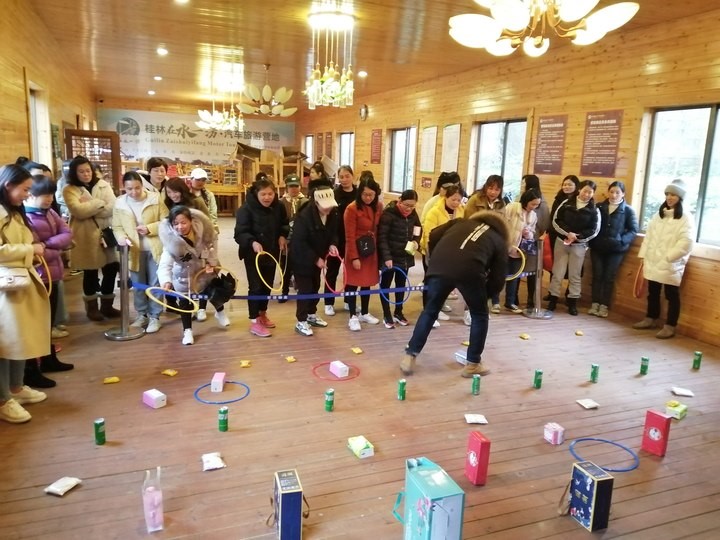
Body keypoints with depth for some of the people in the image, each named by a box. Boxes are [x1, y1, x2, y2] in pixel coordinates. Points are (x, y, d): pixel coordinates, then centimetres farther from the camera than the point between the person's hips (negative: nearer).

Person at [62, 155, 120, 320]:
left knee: (111, 269, 5)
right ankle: (92, 307, 20)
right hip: (86, 236, -3)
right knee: (90, 273, 5)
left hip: (105, 233, 3)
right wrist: (99, 203, -11)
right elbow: (78, 211, -17)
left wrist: (88, 207, -12)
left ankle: (107, 305, 21)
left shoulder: (103, 185, 8)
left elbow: (112, 207, -7)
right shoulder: (70, 190, -1)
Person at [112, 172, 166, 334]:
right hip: (135, 251, 2)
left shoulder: (155, 199, -6)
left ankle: (154, 316, 15)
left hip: (155, 249, -2)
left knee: (155, 284, 4)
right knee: (138, 285, 13)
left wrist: (150, 228, -20)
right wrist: (122, 238, -18)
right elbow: (117, 227, 3)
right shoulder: (119, 203, 0)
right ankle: (142, 314, 28)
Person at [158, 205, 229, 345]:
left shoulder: (201, 225, -31)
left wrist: (212, 261, -14)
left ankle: (220, 312, 45)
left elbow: (213, 240, -10)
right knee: (184, 300, 2)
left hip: (206, 266, 2)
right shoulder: (170, 239, -35)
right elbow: (165, 263, -43)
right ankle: (187, 330, 20)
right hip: (185, 272, -2)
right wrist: (166, 281, -61)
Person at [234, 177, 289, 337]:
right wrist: (252, 242, -41)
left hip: (272, 252, 5)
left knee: (268, 285, 16)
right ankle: (254, 322, 7)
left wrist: (283, 236, -7)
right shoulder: (246, 209, -19)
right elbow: (240, 233, -22)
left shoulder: (279, 207, -5)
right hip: (253, 254, -5)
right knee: (256, 286, -3)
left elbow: (285, 224, 13)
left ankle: (262, 314, 36)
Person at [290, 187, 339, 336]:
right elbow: (299, 242, -26)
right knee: (305, 289, -3)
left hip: (318, 258, 7)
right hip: (302, 259, -7)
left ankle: (311, 315, 34)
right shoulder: (304, 216, -28)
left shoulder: (333, 214, -9)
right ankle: (301, 322, 9)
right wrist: (315, 259, -24)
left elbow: (334, 233, 7)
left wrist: (332, 244, -15)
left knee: (315, 287, 17)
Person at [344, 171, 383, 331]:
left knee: (368, 283, 14)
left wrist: (379, 249, 4)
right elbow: (350, 237, -16)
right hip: (356, 252, -5)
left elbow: (380, 229, 7)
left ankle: (365, 313, 29)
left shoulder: (378, 206, -1)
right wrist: (354, 257, -16)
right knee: (353, 284, 3)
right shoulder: (352, 209, -17)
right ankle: (353, 317, 13)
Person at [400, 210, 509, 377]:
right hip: (469, 271, -2)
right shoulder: (499, 241, 29)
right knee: (479, 315, 22)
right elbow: (498, 279, 23)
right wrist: (483, 293, 40)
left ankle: (410, 357, 22)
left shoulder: (462, 222, 36)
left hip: (439, 266, 3)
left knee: (430, 311, 22)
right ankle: (473, 364, 28)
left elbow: (434, 236, 22)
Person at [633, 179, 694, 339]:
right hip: (653, 261, 6)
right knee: (652, 292, 17)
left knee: (671, 295, 3)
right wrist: (643, 255, 6)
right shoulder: (659, 214, 12)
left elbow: (686, 242, -17)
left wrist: (668, 257, -18)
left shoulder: (685, 217, -8)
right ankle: (650, 319, 31)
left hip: (671, 264, -6)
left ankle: (669, 327, 12)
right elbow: (649, 235, 13)